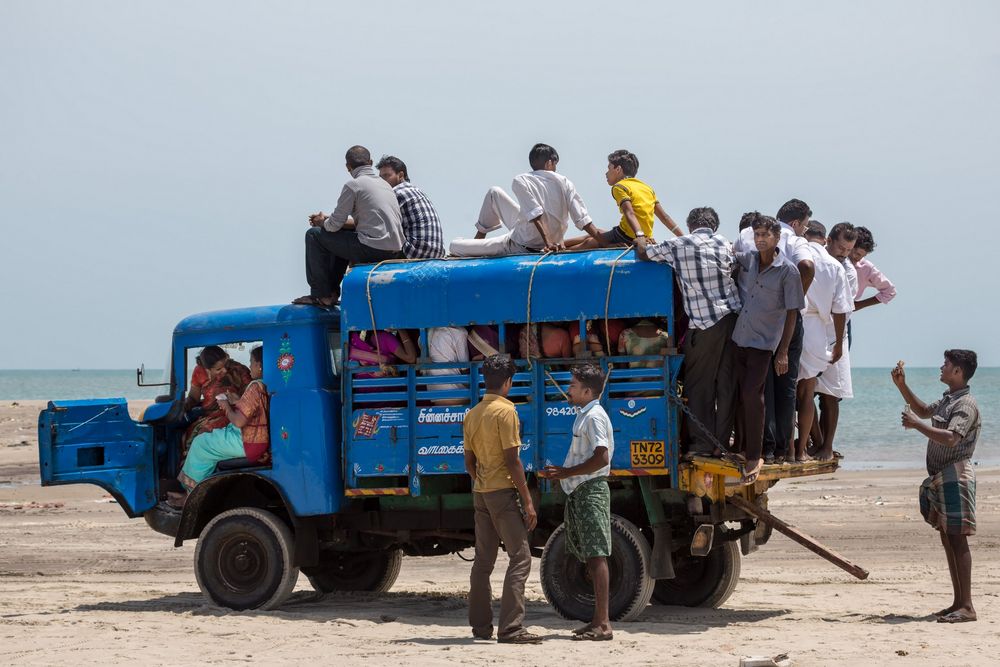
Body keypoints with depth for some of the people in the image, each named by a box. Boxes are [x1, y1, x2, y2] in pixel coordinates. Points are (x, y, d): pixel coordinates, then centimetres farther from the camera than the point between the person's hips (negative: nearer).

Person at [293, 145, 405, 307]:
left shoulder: (353, 185, -7)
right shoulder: (384, 184, 19)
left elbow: (334, 225, -5)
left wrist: (324, 222, 19)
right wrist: (329, 220, 26)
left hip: (373, 250, -9)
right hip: (396, 251, 9)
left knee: (314, 235, 6)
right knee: (342, 236, 34)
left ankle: (322, 295, 10)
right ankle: (331, 291, 35)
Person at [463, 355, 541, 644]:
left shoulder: (472, 414, 12)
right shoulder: (506, 411, -11)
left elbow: (469, 463, 14)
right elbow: (512, 460, -15)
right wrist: (527, 500, -13)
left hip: (481, 493, 8)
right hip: (503, 492, -8)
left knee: (483, 560, 12)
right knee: (520, 558, -8)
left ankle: (480, 625, 15)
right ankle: (510, 628, -15)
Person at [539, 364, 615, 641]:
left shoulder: (594, 416, -13)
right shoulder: (583, 416, 18)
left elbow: (601, 458, -22)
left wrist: (566, 473, -16)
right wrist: (561, 471, 13)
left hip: (591, 491, -10)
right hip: (580, 493, 10)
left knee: (596, 556, -12)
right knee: (591, 557, 10)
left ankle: (602, 624, -14)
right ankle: (598, 620, 14)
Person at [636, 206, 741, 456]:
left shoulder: (679, 245, -2)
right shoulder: (724, 243, 9)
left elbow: (643, 254, 9)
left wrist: (640, 240, 32)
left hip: (704, 323, -4)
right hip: (733, 317, 4)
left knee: (699, 385, 5)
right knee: (727, 384, 8)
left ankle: (702, 444, 4)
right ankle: (722, 442, 11)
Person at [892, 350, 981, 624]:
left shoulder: (966, 404, -14)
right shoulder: (947, 400, 16)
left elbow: (950, 438, -28)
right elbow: (924, 410, 36)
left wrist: (917, 425, -23)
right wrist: (902, 386, 25)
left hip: (956, 476, -10)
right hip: (940, 477, 10)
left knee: (957, 540, -12)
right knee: (948, 540, 10)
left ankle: (967, 606, -13)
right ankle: (958, 603, 14)